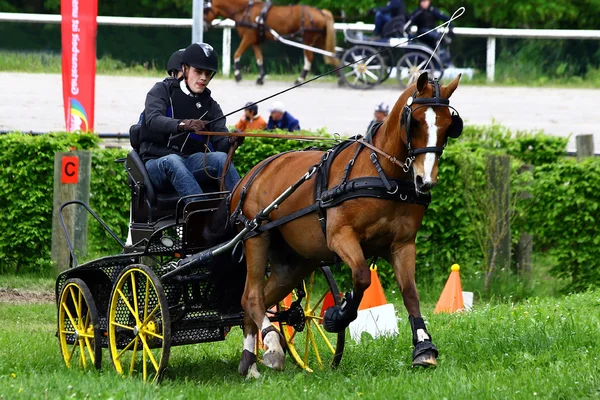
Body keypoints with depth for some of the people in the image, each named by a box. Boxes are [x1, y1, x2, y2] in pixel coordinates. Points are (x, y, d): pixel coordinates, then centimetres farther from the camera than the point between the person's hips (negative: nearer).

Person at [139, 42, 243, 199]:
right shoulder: (163, 90, 3)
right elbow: (152, 120, -18)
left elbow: (220, 143, 1)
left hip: (192, 163, 3)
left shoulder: (210, 106, 14)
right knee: (172, 161, -38)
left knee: (221, 158, -27)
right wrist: (183, 124, -39)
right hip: (157, 161, -3)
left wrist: (231, 141, -26)